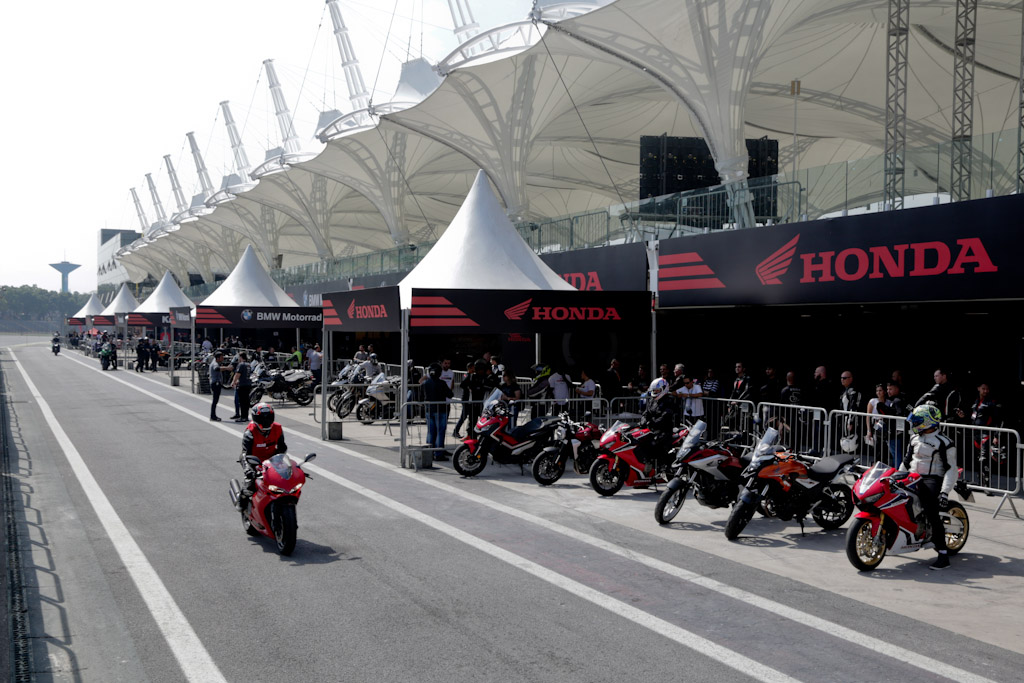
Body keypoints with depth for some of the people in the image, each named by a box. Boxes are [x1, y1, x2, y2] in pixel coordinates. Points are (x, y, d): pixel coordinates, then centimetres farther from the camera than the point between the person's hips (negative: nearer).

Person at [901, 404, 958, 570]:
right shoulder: (915, 438, 16)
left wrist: (945, 492, -18)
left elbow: (951, 469, -10)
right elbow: (907, 461, 27)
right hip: (913, 478, 8)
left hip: (933, 479, -8)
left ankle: (943, 555, -21)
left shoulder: (943, 442, -7)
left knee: (931, 514, -23)